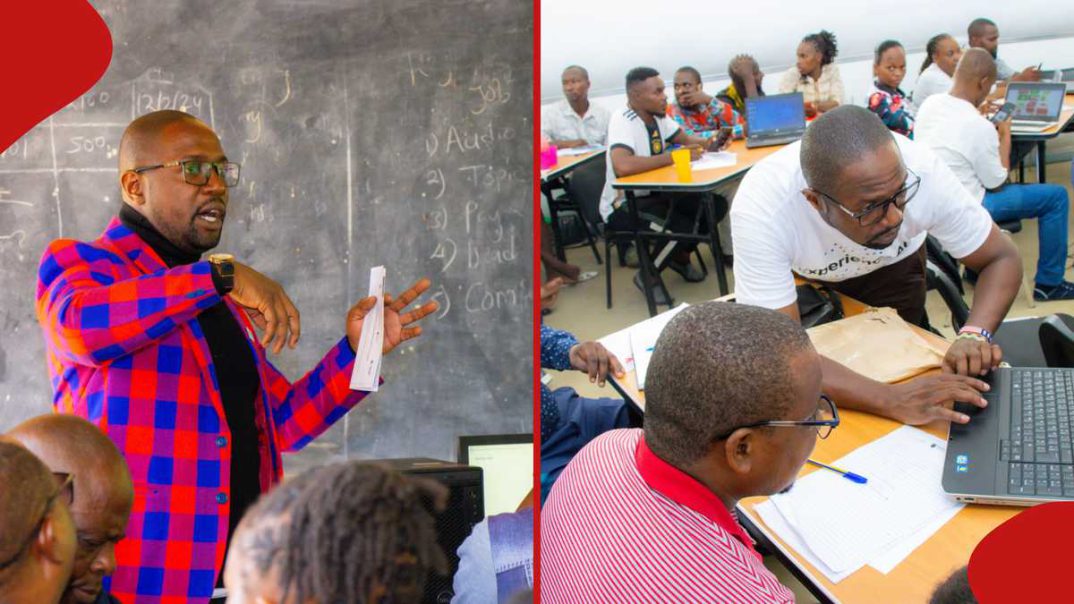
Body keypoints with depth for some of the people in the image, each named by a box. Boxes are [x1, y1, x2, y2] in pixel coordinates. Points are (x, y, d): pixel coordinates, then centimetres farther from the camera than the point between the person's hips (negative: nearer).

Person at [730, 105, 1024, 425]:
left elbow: (1002, 258, -22)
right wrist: (891, 398, -57)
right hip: (805, 279, -1)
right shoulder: (761, 208, -44)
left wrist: (975, 334, -42)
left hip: (893, 266, 2)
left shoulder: (922, 170, -37)